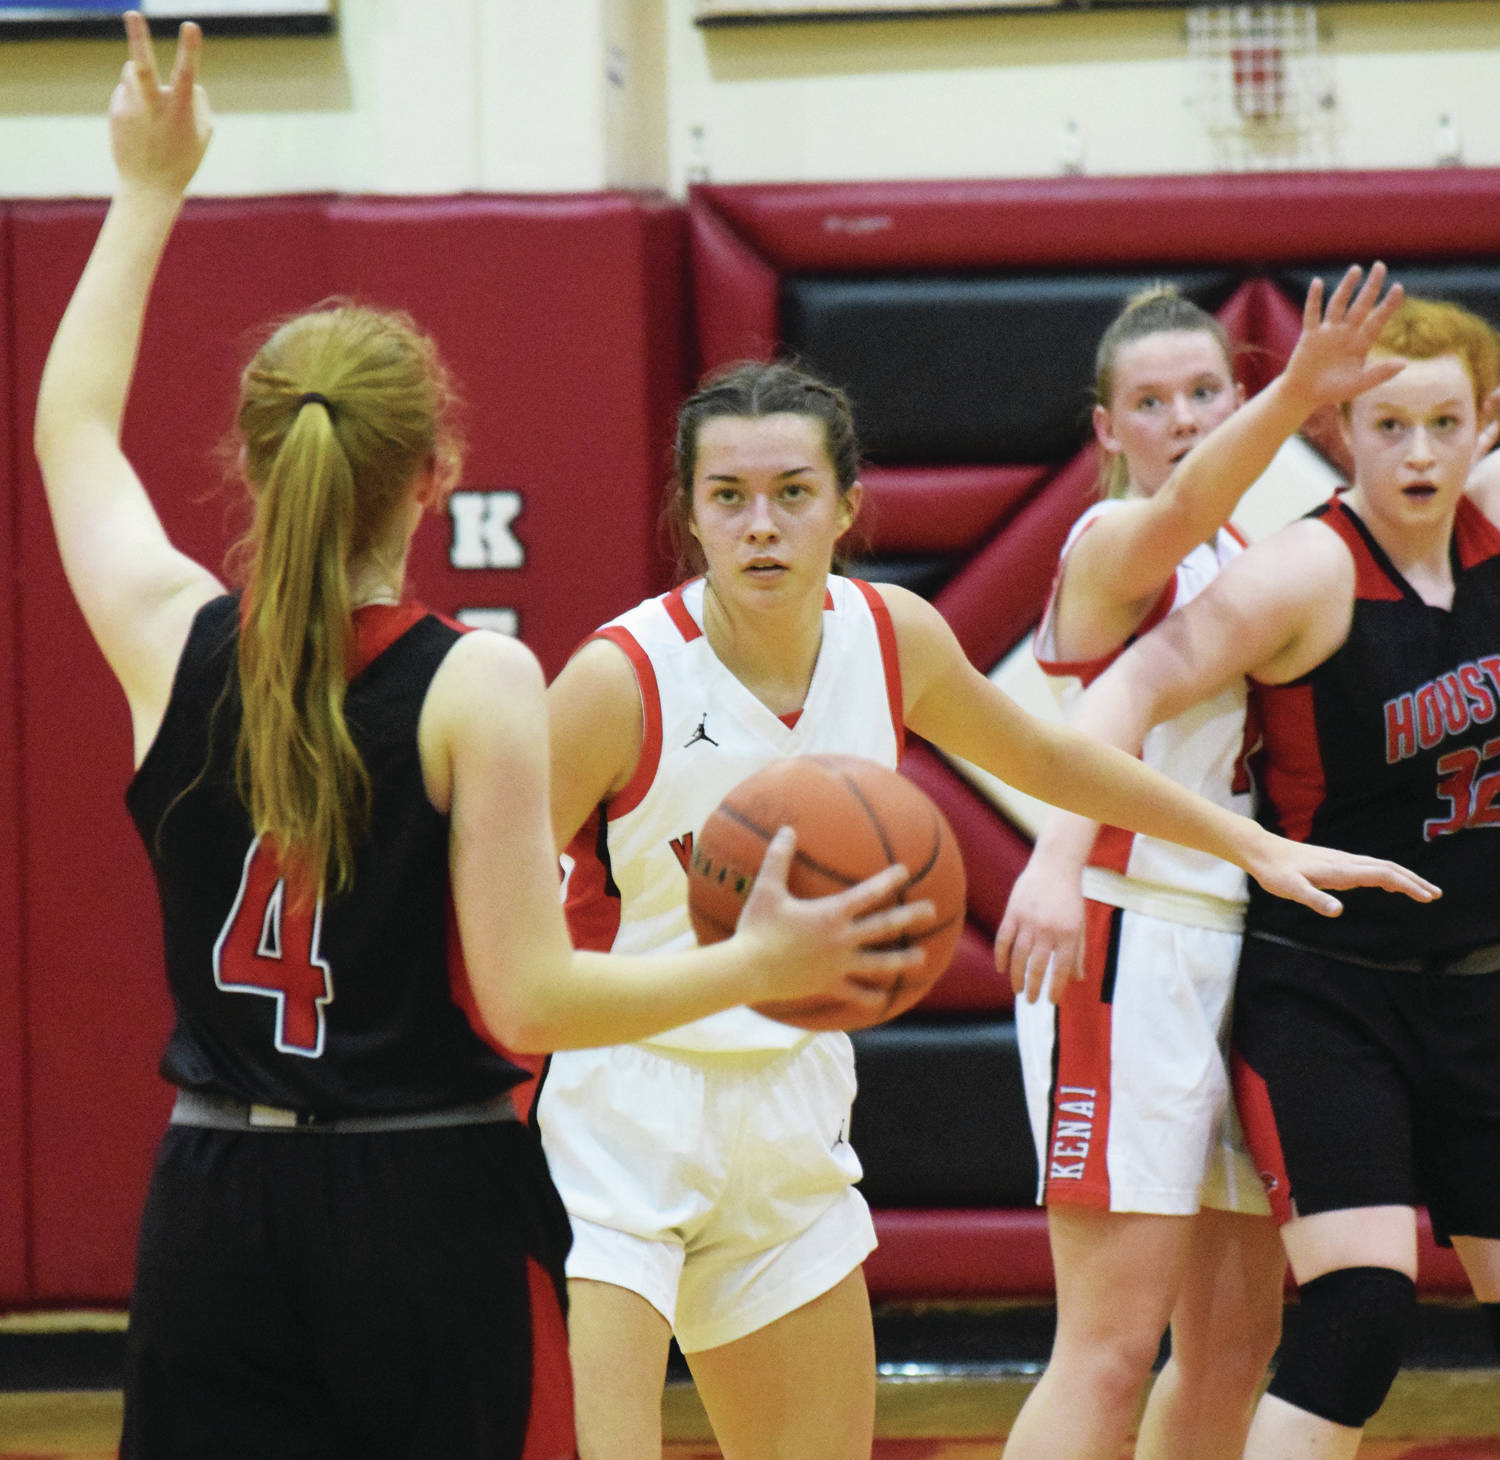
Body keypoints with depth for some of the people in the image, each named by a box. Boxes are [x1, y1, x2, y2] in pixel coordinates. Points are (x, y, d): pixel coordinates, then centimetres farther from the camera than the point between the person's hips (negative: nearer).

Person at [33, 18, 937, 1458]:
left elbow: (72, 429, 21)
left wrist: (147, 196, 30)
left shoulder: (173, 641, 0)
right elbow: (526, 999, -14)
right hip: (431, 1208, -4)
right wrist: (759, 964, -3)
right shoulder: (476, 686, -12)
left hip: (211, 1216, 4)